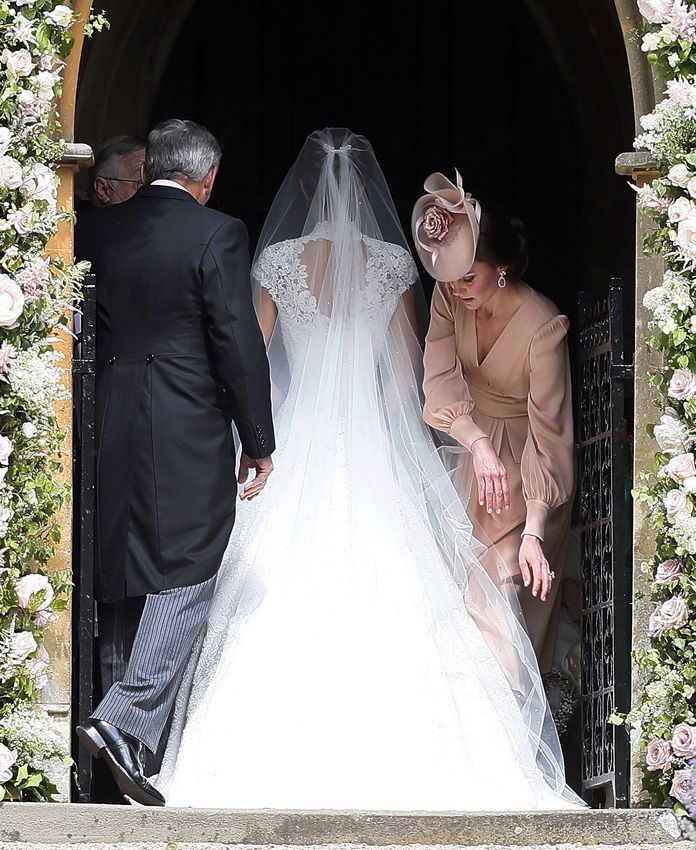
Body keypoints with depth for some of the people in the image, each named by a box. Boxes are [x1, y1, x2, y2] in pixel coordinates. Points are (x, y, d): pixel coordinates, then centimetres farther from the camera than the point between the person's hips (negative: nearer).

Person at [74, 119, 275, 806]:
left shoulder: (96, 231, 6)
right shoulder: (216, 234, -8)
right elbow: (239, 343, -10)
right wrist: (258, 440, -2)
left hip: (110, 432, 6)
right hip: (189, 435, -6)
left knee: (122, 575, 14)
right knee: (186, 575, -3)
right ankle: (126, 720, -17)